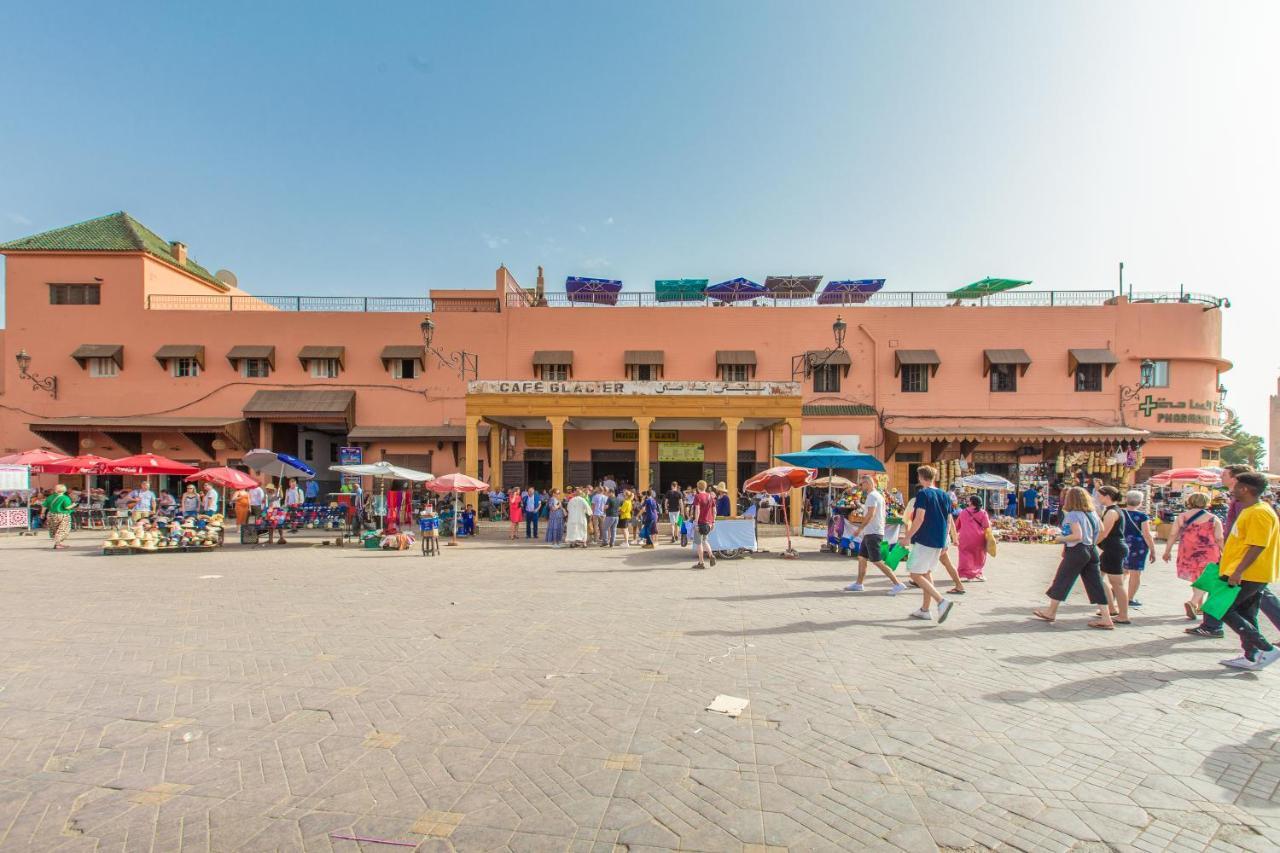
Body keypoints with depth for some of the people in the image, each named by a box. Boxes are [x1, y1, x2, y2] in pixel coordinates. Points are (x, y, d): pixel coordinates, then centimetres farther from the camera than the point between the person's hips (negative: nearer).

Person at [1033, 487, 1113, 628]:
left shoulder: (1073, 515, -15)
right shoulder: (1092, 513, 8)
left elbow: (1077, 536, -21)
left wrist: (1061, 539, -8)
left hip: (1076, 551, -7)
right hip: (1092, 551, 7)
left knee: (1061, 581, 6)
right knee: (1095, 584, 9)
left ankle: (1050, 612, 18)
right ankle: (1106, 619, 8)